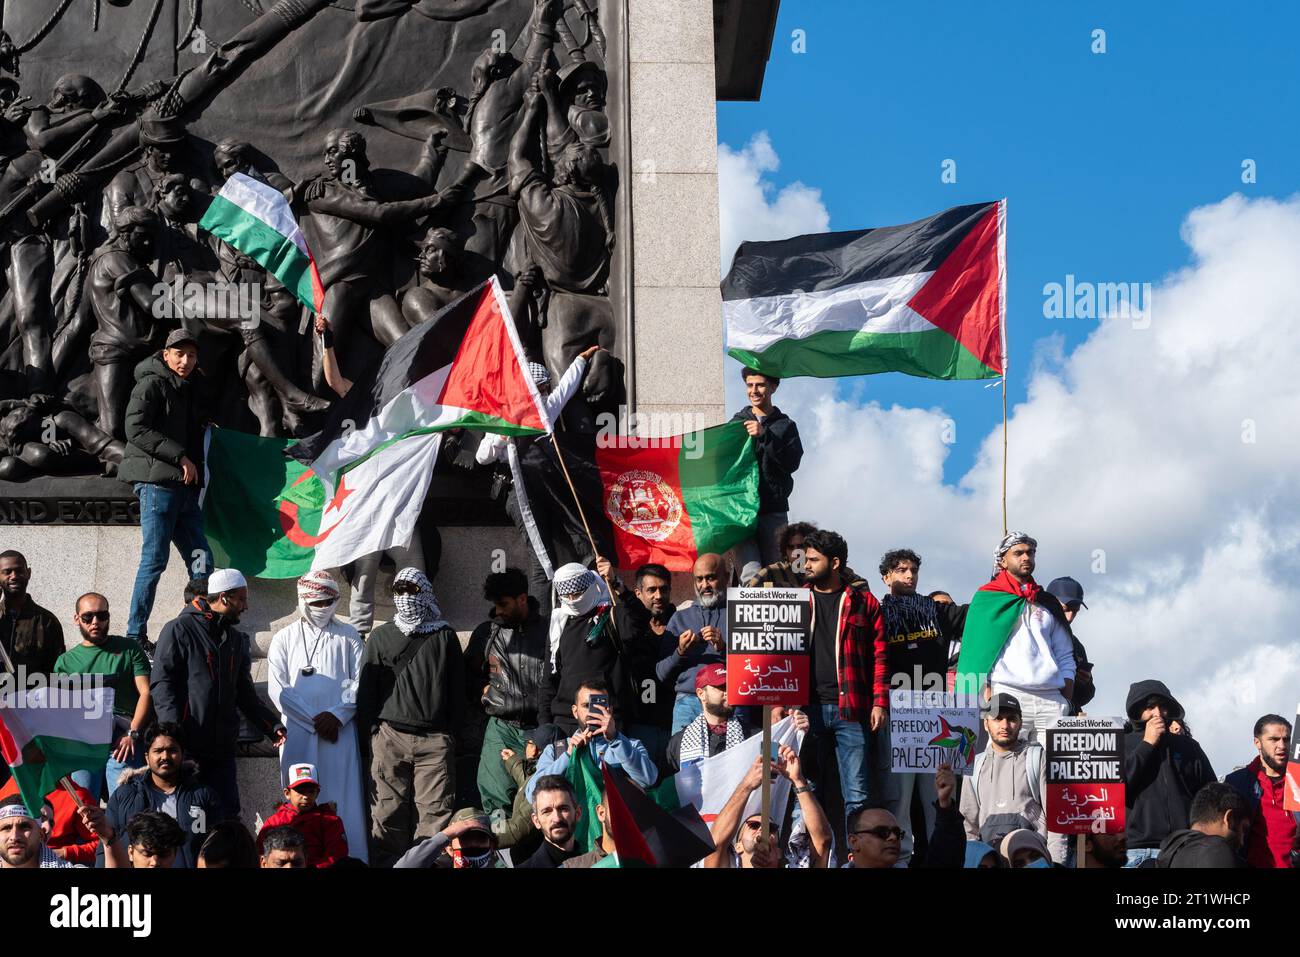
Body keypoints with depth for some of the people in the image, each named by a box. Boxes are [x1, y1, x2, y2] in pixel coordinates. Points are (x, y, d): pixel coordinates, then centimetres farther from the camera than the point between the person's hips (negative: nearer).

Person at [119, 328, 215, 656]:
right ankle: (135, 637, -3)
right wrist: (180, 456, -17)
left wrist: (195, 472, 13)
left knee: (201, 560, 4)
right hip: (156, 483, -8)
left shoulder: (187, 390, 21)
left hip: (183, 487, 8)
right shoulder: (151, 385, -4)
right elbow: (136, 429, -16)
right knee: (155, 559, -8)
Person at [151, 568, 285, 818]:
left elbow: (245, 694, 23)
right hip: (186, 747, -6)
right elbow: (161, 683, -7)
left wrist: (273, 726, 9)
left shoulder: (236, 640, 19)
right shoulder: (179, 630, -2)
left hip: (222, 750, 6)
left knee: (228, 816, 1)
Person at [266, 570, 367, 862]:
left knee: (343, 801, -4)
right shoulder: (285, 639, 9)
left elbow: (359, 682, 5)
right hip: (298, 734, 0)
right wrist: (314, 720, -7)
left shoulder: (348, 636, 12)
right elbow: (277, 688, 1)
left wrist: (338, 716, -10)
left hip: (340, 731, 0)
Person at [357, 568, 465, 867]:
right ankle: (386, 863, -2)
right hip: (390, 737, 0)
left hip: (435, 739, 0)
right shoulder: (382, 636, 13)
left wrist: (453, 730, 6)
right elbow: (367, 686, 12)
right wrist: (372, 728, 3)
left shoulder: (445, 636, 12)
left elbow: (457, 687, 13)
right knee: (388, 811, -4)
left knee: (435, 811, -8)